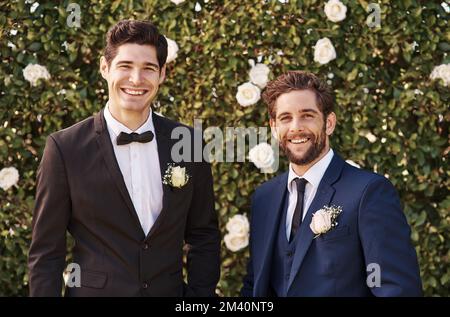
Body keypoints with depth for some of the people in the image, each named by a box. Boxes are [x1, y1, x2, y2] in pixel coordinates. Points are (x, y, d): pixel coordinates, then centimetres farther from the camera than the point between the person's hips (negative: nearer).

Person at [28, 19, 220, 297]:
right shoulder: (64, 148, -9)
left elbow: (204, 236, 5)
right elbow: (46, 253, -7)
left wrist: (200, 293, -3)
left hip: (170, 291, 3)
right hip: (94, 291, -2)